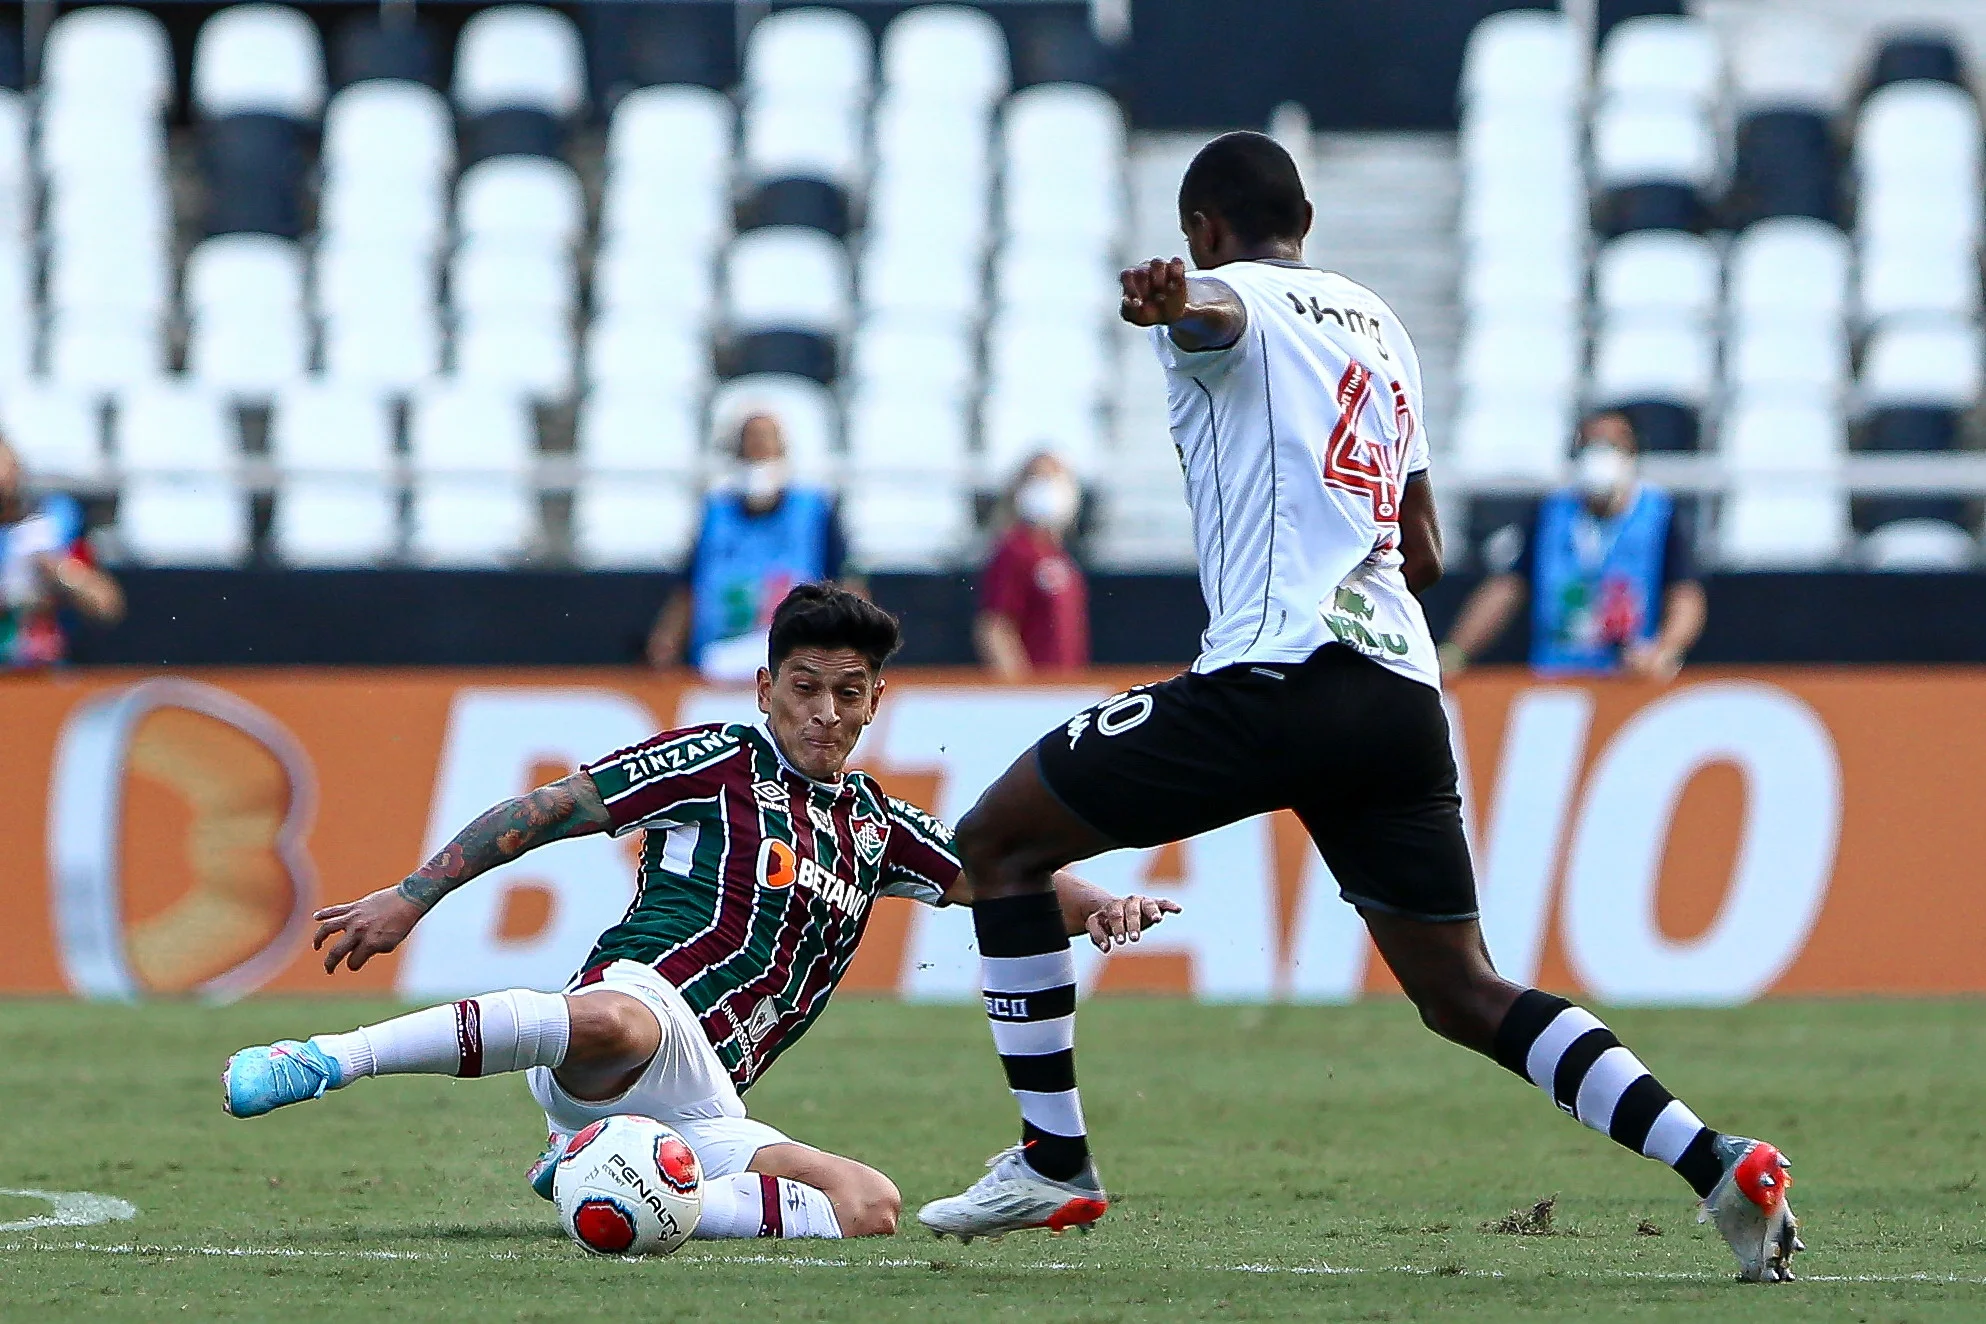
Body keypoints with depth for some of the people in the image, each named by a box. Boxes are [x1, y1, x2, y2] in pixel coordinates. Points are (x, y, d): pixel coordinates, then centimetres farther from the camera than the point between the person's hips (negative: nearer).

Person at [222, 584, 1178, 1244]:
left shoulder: (873, 826, 25)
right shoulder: (721, 762, 6)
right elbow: (541, 812, 5)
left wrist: (1097, 903, 6)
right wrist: (408, 900, -3)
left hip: (700, 1113, 6)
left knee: (872, 1208, -18)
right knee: (615, 1023, -44)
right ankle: (326, 1060, -37)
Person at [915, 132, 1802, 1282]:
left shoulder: (1223, 298, 5)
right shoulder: (1380, 325, 27)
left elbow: (1212, 311, -24)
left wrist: (1168, 307, -47)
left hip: (1275, 676, -7)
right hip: (1406, 693, 7)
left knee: (999, 841, 7)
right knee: (1463, 994, 11)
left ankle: (1054, 1163, 5)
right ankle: (1718, 1164, -5)